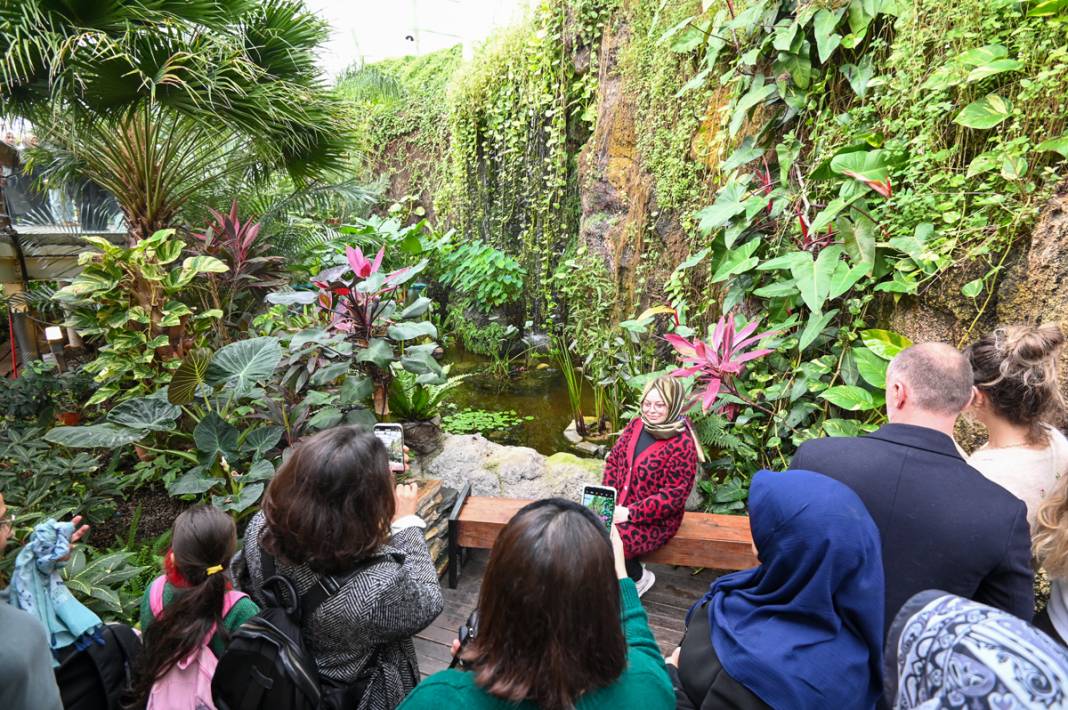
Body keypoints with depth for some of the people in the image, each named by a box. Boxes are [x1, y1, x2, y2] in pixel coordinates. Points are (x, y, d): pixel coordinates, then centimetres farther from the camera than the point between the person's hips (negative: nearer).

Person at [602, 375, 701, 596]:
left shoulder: (682, 443, -18)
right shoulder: (636, 425, 2)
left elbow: (675, 495, -19)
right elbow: (613, 460, 8)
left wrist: (631, 513, -22)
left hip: (656, 520, -6)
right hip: (620, 508, 6)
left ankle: (639, 577, 8)